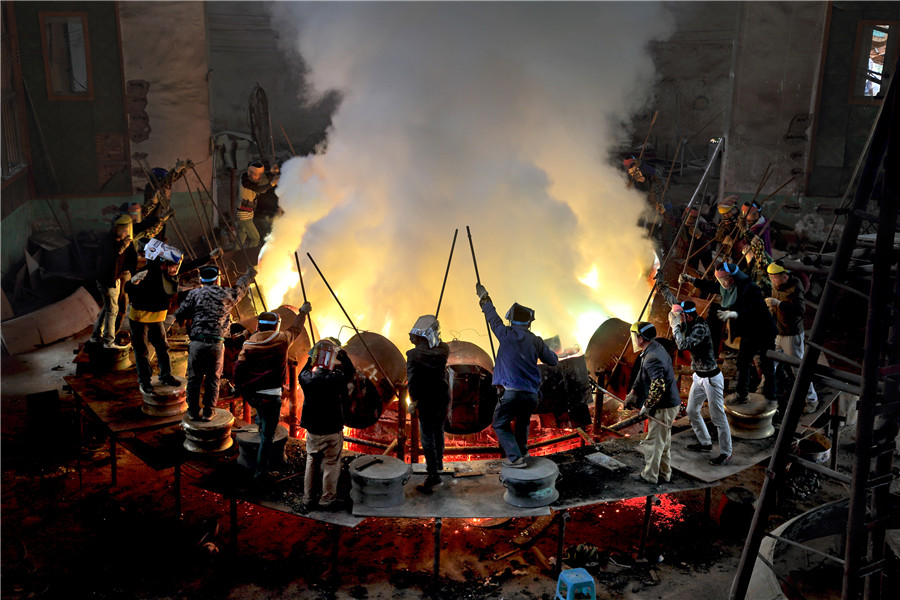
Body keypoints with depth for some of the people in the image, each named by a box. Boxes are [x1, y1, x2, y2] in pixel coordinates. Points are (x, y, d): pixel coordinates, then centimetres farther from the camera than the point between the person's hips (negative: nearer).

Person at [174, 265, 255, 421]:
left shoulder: (194, 294, 3)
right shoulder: (227, 295, 7)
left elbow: (179, 316, 0)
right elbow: (240, 288, 28)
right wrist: (249, 274, 47)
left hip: (197, 342, -1)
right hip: (217, 344, 1)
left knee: (194, 379, 10)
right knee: (213, 379, 12)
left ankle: (193, 411, 17)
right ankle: (208, 412, 17)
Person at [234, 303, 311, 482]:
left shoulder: (249, 344, 2)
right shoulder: (281, 340, -2)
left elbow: (238, 369, -3)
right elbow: (296, 329, 17)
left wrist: (243, 390, 10)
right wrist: (303, 312, 34)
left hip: (252, 395, 4)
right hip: (271, 396, -4)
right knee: (267, 436, 3)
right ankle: (260, 472, 5)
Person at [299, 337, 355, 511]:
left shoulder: (305, 377, -10)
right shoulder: (334, 379, -23)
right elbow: (350, 373, -4)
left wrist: (313, 357, 8)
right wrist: (343, 355, 4)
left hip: (312, 430, 5)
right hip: (331, 431, -5)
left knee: (311, 463, 18)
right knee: (331, 465, 10)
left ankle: (307, 499, 27)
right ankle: (327, 500, 19)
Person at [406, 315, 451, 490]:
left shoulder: (413, 355, -17)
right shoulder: (442, 350, -8)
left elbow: (412, 381, -15)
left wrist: (413, 401, -2)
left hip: (426, 401, -4)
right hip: (443, 398, 4)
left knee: (427, 437, 2)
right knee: (438, 432, 24)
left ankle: (433, 474, -2)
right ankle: (438, 463, 40)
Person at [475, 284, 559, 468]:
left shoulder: (506, 334, -2)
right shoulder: (536, 341, 5)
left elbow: (493, 318, 14)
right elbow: (553, 360, 14)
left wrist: (484, 299, 29)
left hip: (511, 392, -4)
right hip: (532, 394, 4)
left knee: (501, 425, 11)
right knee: (523, 421, 29)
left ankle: (515, 457, -1)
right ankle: (522, 450, 37)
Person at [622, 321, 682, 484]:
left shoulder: (652, 358, -26)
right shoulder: (656, 348, 8)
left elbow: (658, 386, -33)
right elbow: (642, 376, 18)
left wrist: (646, 406, -21)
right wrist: (632, 394, 23)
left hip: (663, 408, -10)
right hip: (670, 403, 10)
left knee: (653, 442, 3)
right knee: (663, 442, 20)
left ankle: (649, 475, 15)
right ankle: (664, 473, 32)